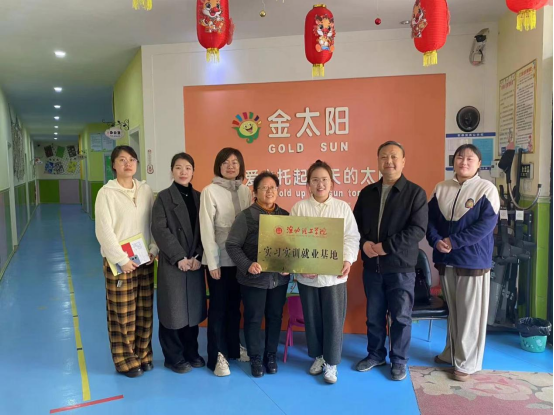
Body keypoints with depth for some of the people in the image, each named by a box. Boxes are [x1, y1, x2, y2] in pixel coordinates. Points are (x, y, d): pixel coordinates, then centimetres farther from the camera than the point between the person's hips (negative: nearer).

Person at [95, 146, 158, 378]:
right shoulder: (107, 193, -7)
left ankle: (143, 356, 26)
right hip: (119, 262, -4)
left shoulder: (146, 190, 6)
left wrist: (154, 250, -5)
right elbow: (104, 231, -12)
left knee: (144, 312, 11)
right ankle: (126, 361, 18)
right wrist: (122, 260, -15)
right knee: (122, 314, 3)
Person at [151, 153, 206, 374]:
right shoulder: (163, 197, -2)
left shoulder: (199, 197, 9)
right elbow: (160, 230, -11)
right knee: (173, 310, 3)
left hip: (195, 263, 4)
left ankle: (191, 352, 27)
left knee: (193, 309, 11)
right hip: (172, 264, -4)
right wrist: (179, 258, -15)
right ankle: (174, 357, 19)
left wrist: (198, 257, -8)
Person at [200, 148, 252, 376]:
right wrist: (213, 262, -12)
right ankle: (218, 355, 17)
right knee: (218, 306, 6)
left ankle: (234, 347, 32)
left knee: (234, 305, 16)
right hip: (220, 258, -4)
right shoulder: (210, 191, -9)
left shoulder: (245, 191, 5)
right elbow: (206, 229, -11)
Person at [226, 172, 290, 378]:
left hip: (279, 278, 4)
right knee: (253, 319, 7)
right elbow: (232, 245, -9)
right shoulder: (246, 216, -7)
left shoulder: (285, 215, 6)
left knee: (275, 317, 14)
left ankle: (271, 356, 31)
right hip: (254, 278, -3)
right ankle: (255, 358, 25)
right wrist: (247, 265, -21)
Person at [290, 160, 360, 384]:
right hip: (307, 275, 1)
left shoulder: (343, 207, 2)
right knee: (312, 318, 13)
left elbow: (352, 237, 0)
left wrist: (348, 260, -15)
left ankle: (331, 362, 20)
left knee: (333, 319, 3)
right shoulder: (299, 208, 1)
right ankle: (317, 356, 33)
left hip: (334, 274, -1)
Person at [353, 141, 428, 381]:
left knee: (400, 317, 7)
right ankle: (376, 355, 33)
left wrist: (386, 246, -20)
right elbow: (355, 224, 11)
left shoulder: (415, 193, -6)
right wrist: (364, 243, -10)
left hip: (401, 267, -4)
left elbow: (418, 229, -15)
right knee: (374, 316, 15)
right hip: (371, 266, 4)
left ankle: (399, 361, 25)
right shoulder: (367, 193, 9)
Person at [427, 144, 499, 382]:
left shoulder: (487, 189, -6)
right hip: (446, 261, 4)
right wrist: (436, 241, -14)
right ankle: (452, 353, 32)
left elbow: (487, 223, -16)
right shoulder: (441, 188, 8)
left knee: (471, 313, 3)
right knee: (452, 310, 17)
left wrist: (453, 242, -20)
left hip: (473, 261, -4)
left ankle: (467, 362, 15)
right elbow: (429, 218, 5)